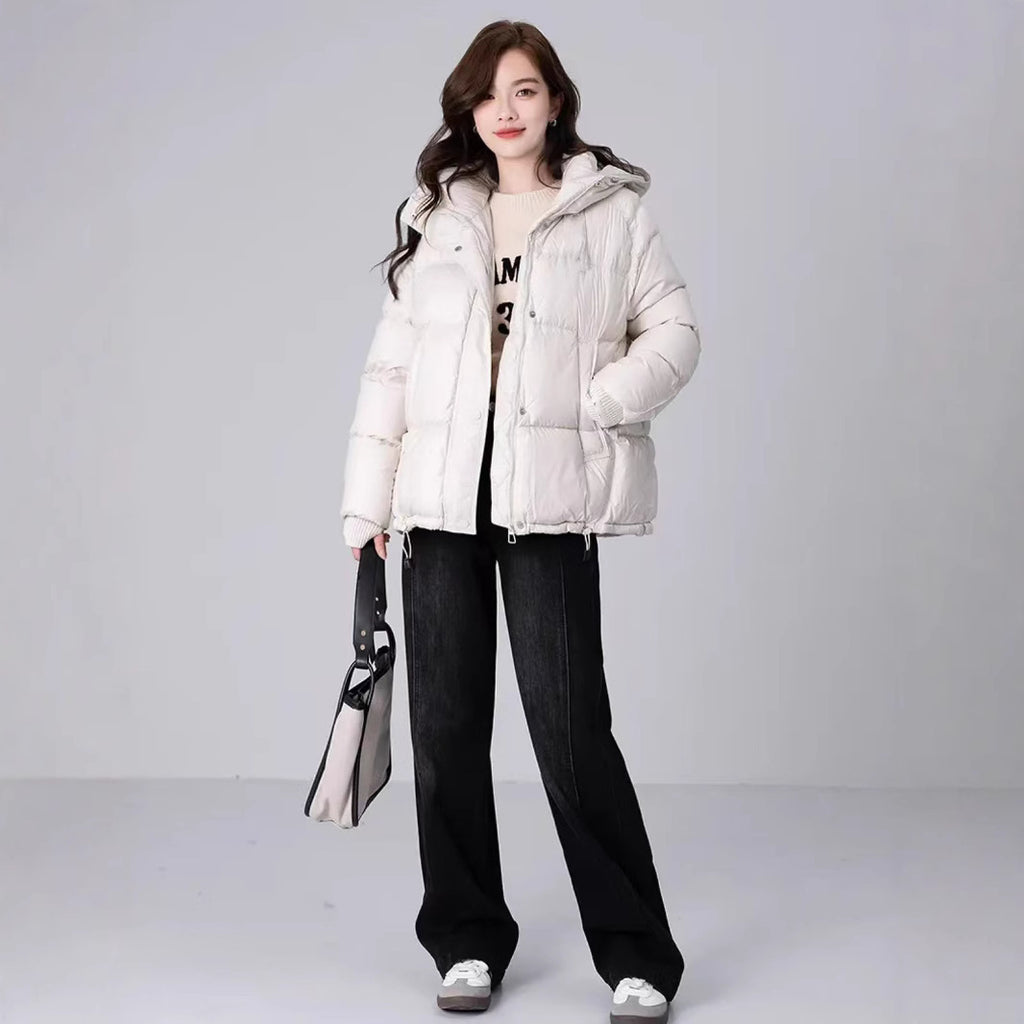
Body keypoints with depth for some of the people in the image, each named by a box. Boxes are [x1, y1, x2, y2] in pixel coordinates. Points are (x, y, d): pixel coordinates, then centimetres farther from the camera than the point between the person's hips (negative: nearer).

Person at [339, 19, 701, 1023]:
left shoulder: (610, 209, 3)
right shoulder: (433, 214, 12)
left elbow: (674, 330, 3)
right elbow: (391, 361, 9)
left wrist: (595, 405, -12)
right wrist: (367, 498, 4)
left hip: (551, 498, -3)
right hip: (442, 500, 4)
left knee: (570, 724, -6)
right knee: (446, 724, 7)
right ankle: (468, 941, 21)